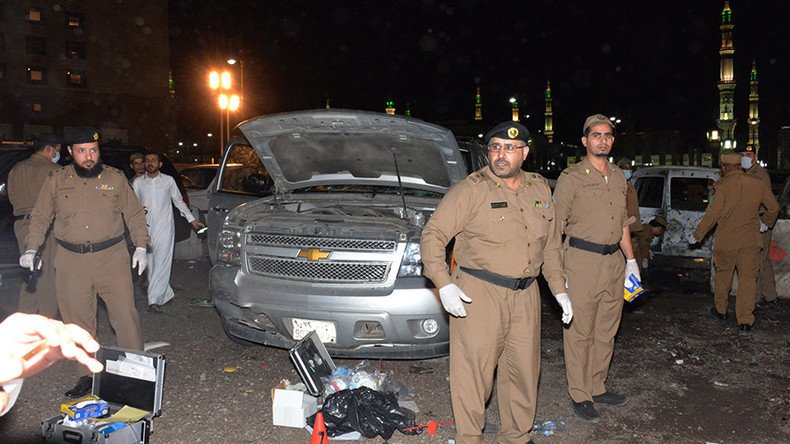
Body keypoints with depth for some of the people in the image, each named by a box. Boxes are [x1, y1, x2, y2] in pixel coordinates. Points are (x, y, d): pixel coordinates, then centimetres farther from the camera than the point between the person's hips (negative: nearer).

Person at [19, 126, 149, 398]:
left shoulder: (115, 178, 4)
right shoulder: (56, 181, 7)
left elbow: (134, 214, 8)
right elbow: (40, 218, 13)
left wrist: (140, 246, -2)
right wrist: (31, 249, 1)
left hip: (112, 257, -2)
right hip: (71, 262, 2)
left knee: (125, 315, -4)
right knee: (78, 321, 8)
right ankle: (87, 375, 20)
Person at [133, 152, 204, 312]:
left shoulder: (169, 181, 3)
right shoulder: (138, 183, 6)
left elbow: (179, 201, 13)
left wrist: (192, 220, 12)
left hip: (164, 228, -2)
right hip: (146, 228, 3)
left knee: (162, 263, -11)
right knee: (151, 264, 6)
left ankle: (154, 300, -13)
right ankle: (166, 294, 21)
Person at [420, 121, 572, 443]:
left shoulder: (540, 189, 10)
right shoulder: (471, 190, -9)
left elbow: (550, 245, 19)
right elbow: (432, 235, -11)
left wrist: (559, 289, 15)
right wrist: (444, 284, -21)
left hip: (526, 296, 6)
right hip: (478, 295, -6)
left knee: (524, 371, 15)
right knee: (472, 372, -1)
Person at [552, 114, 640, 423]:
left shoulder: (618, 177, 15)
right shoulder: (571, 177, -5)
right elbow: (557, 226, -6)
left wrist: (630, 260, 17)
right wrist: (557, 269, -11)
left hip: (614, 262, 6)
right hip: (582, 261, -6)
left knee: (606, 330, 13)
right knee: (580, 332, -1)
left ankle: (597, 387, 27)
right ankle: (580, 396, 11)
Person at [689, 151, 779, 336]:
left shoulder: (722, 186, -13)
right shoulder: (757, 184, 0)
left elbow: (712, 215, -14)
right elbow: (774, 207, 9)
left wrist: (696, 235, -4)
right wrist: (765, 223, 28)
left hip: (726, 240, -2)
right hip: (750, 241, 2)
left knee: (723, 274, 17)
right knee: (748, 278, 5)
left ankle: (720, 310, 32)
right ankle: (745, 321, -3)